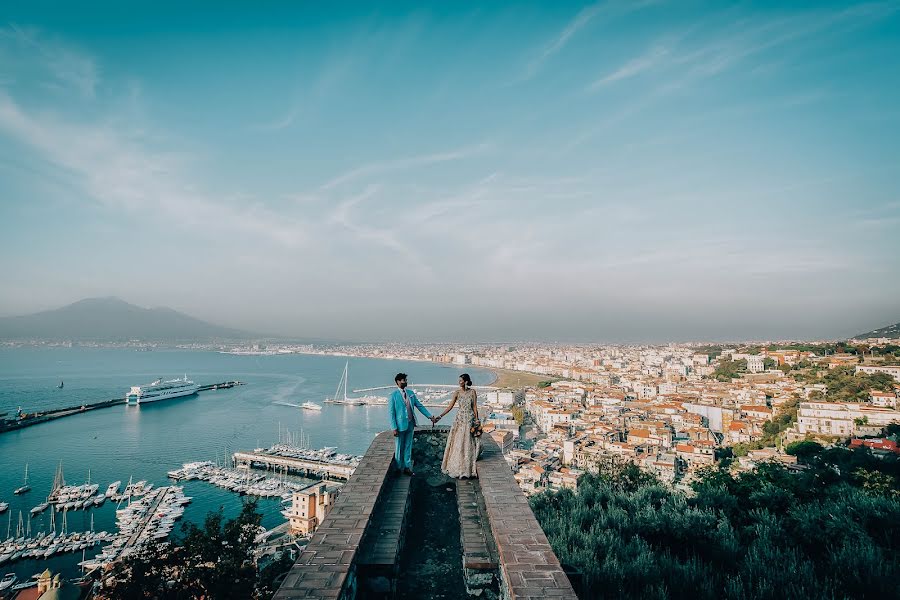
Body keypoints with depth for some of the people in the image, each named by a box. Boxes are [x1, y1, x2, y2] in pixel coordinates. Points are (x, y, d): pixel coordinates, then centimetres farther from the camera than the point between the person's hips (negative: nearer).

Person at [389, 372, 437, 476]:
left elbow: (420, 406, 10)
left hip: (410, 424, 5)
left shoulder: (410, 393, 6)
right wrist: (394, 428, -14)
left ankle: (407, 467, 23)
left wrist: (430, 417, 5)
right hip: (400, 425, -5)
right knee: (399, 447, 7)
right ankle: (398, 469, 22)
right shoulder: (394, 395, -10)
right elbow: (391, 412, -10)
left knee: (408, 446, 13)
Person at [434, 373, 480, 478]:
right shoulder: (457, 393, 0)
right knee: (457, 443, 2)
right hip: (460, 419, 1)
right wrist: (440, 416, -6)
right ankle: (457, 467, 12)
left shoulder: (472, 392, -3)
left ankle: (467, 467, 15)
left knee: (468, 443, 4)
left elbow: (475, 407, -1)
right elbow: (450, 407, 0)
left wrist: (476, 419, -8)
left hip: (470, 419, -1)